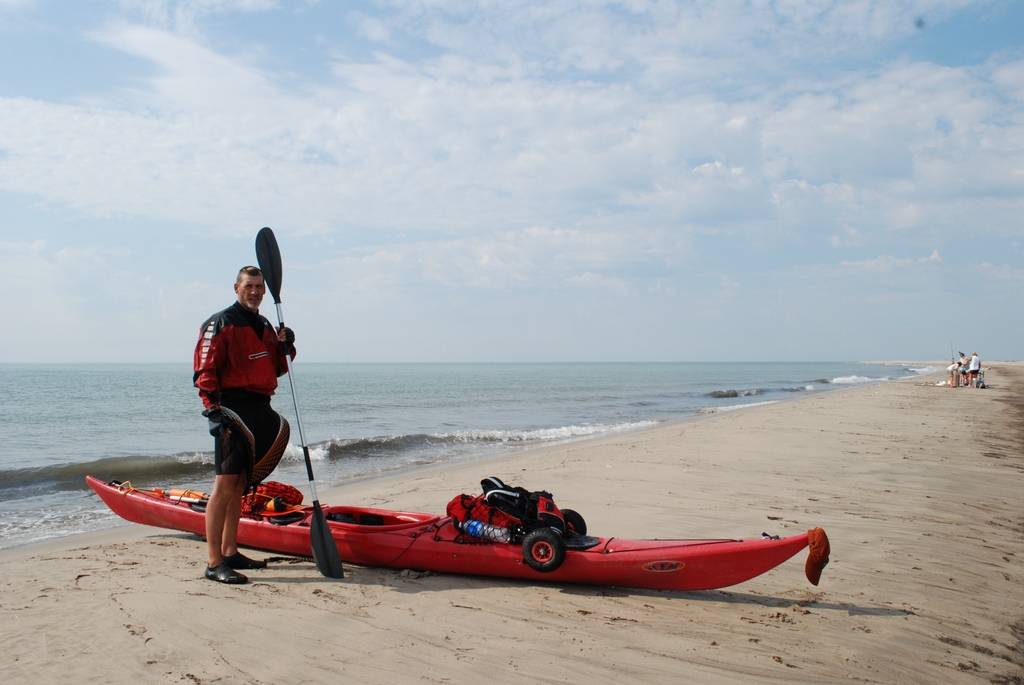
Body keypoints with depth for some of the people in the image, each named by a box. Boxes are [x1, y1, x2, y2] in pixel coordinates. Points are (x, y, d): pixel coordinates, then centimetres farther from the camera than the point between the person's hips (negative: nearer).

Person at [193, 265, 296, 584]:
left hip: (261, 413, 8)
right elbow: (205, 370, -12)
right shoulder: (220, 324, -5)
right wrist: (213, 408, -22)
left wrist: (286, 346, 3)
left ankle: (230, 552, 22)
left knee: (239, 485, 14)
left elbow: (276, 369, 23)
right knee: (225, 483, -11)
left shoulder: (265, 326, 19)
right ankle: (214, 563, -10)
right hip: (233, 411, -8)